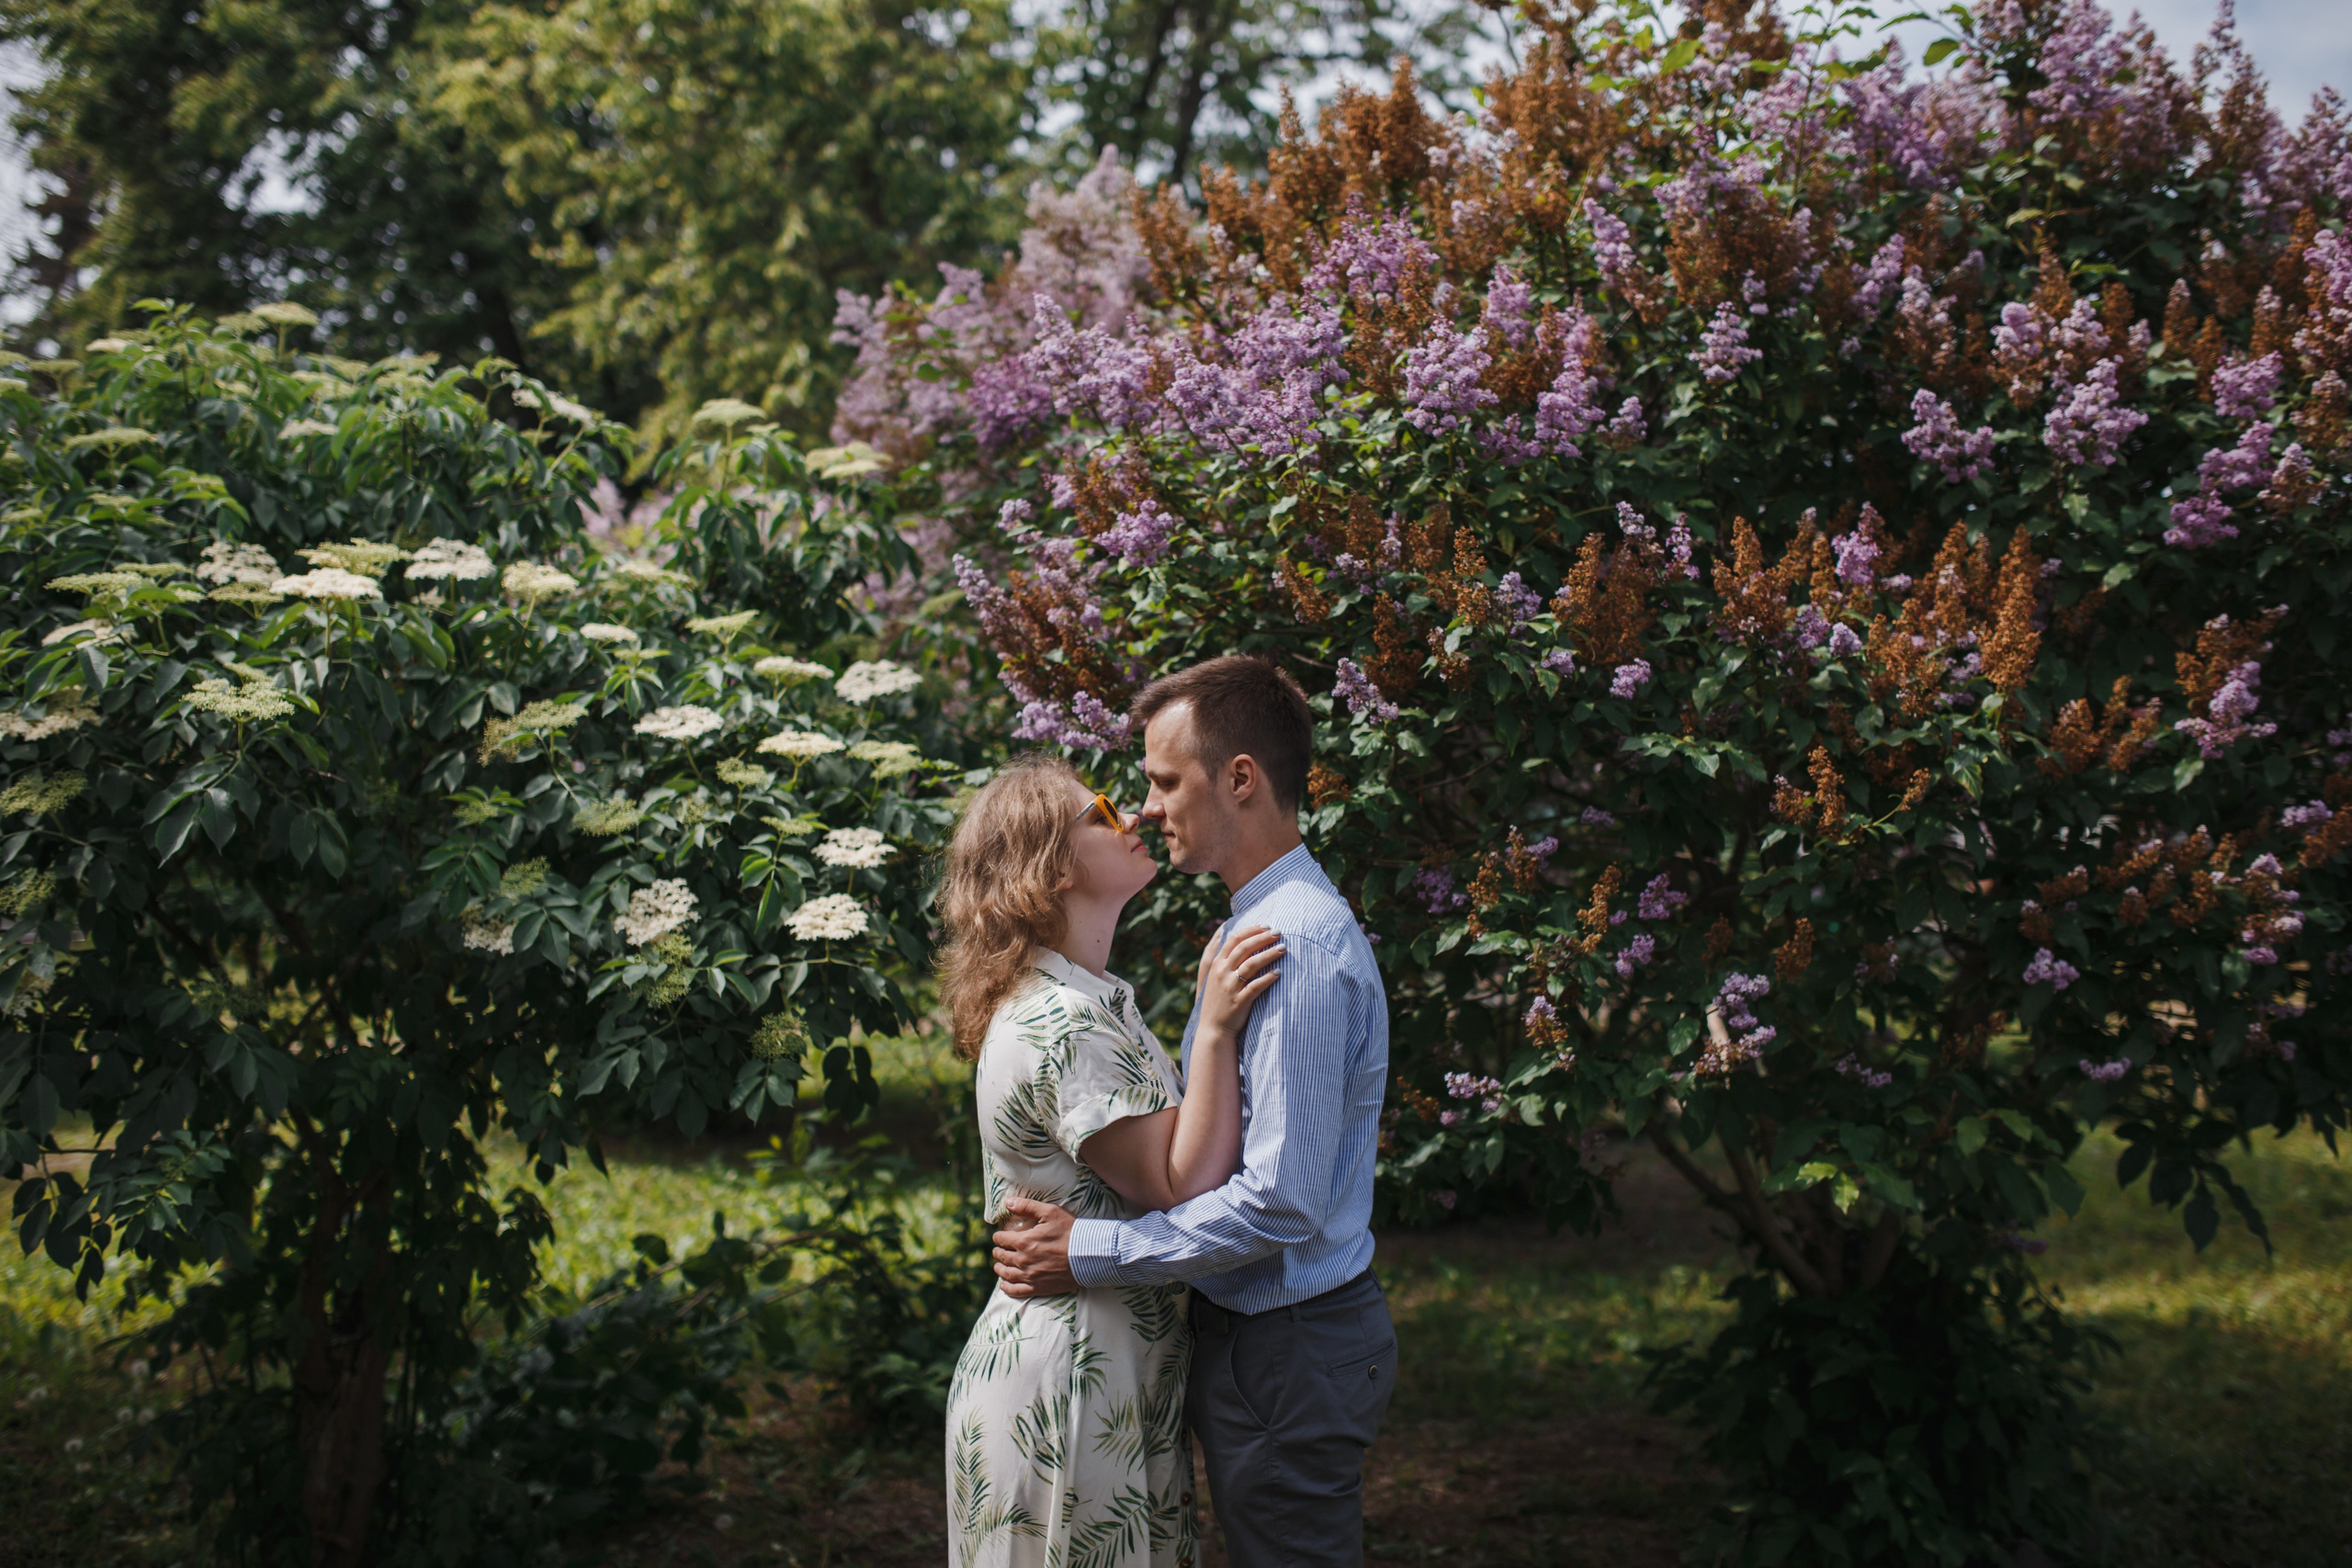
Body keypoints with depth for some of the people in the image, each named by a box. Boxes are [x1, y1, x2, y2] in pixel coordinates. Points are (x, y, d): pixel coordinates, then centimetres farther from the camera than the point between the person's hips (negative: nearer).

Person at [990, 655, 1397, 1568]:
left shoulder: (1299, 947, -22)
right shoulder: (1261, 926, 12)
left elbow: (1283, 1203, -26)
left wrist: (1090, 1253, -20)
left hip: (1289, 1352, -10)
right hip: (1249, 1337, 10)